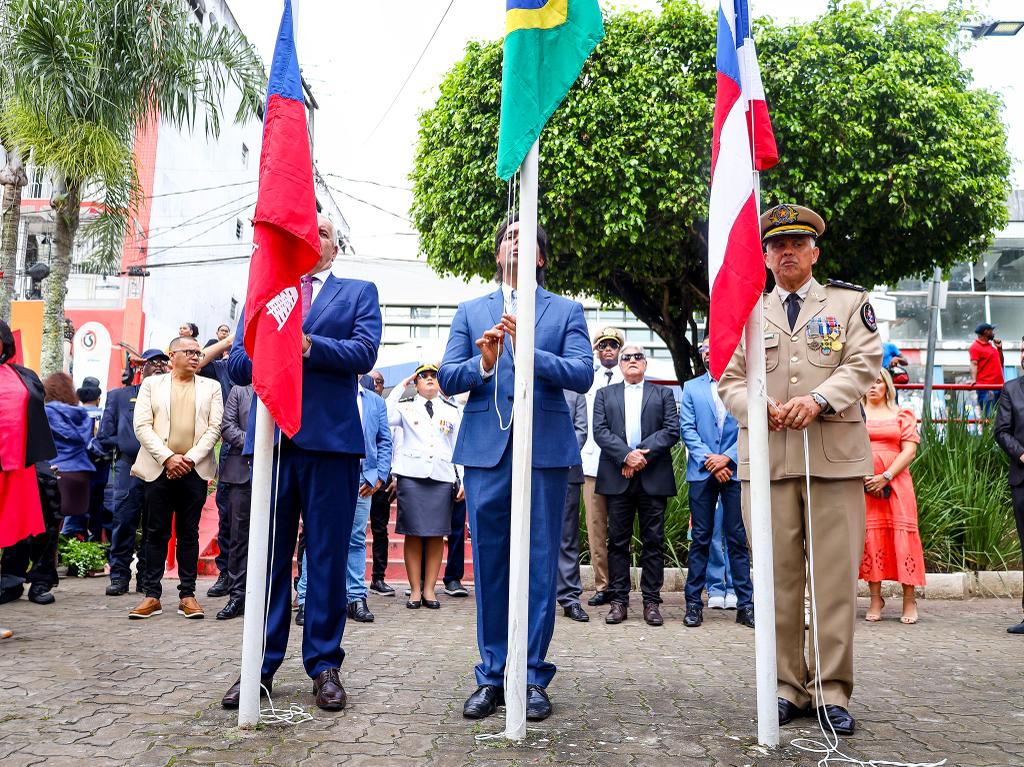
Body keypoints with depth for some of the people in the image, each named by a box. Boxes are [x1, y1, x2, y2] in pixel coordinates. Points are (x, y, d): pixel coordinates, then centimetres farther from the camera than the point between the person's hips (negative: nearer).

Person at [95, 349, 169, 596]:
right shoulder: (119, 396, 12)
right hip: (129, 468, 0)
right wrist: (127, 444, 1)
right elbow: (104, 438, 11)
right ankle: (119, 576, 11)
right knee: (124, 522, -2)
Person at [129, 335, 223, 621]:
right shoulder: (152, 384, 10)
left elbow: (214, 427, 3)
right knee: (156, 532, 2)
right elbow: (142, 426, 1)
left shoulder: (210, 387, 12)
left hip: (195, 469, 1)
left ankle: (187, 594, 10)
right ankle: (152, 596, 9)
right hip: (159, 467, 0)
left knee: (189, 533, 4)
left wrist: (190, 459, -8)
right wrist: (168, 457, -11)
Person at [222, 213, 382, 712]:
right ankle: (262, 665, 17)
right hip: (271, 437, 2)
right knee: (268, 554, 7)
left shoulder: (359, 293, 12)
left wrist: (307, 344, -14)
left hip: (331, 438, -2)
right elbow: (238, 365, 7)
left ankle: (324, 665, 13)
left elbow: (364, 352, -6)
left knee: (328, 555, 3)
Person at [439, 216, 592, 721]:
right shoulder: (470, 312, 15)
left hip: (545, 450, -1)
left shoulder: (567, 311, 10)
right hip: (486, 450, 2)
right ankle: (491, 676, 17)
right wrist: (482, 363, -13)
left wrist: (529, 352, -18)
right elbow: (447, 379, 7)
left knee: (539, 565, 2)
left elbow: (582, 375, -4)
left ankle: (534, 677, 13)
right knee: (488, 565, 6)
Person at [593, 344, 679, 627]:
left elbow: (672, 430, 0)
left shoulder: (663, 393, 14)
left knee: (653, 541, 2)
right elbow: (600, 431, 1)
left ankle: (651, 601, 8)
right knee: (618, 541, 3)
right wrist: (626, 455, -13)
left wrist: (642, 455, -12)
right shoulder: (605, 394, 15)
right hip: (617, 478, 0)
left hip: (653, 477, 0)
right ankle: (619, 601, 9)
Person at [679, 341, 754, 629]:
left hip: (735, 470, -1)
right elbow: (687, 429, 3)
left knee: (738, 538, 2)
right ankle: (693, 603, 9)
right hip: (702, 472, 1)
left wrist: (728, 457, -12)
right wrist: (708, 460, -9)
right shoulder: (691, 388, 12)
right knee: (701, 538, 4)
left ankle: (745, 603, 8)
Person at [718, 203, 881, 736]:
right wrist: (761, 408, -9)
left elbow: (864, 364, 0)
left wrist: (819, 399, -17)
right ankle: (787, 686, 13)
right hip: (766, 459, 2)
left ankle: (832, 691, 9)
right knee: (778, 577, 3)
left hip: (835, 456, -1)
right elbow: (729, 381, 12)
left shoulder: (850, 303, 14)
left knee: (836, 575, -1)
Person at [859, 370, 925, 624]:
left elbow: (910, 450, 1)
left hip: (896, 483, 0)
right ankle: (875, 599, 5)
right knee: (869, 537, -2)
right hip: (862, 484, 1)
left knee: (903, 536, -6)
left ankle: (909, 599, 1)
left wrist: (886, 477, -11)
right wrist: (863, 477, -9)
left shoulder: (902, 415, 11)